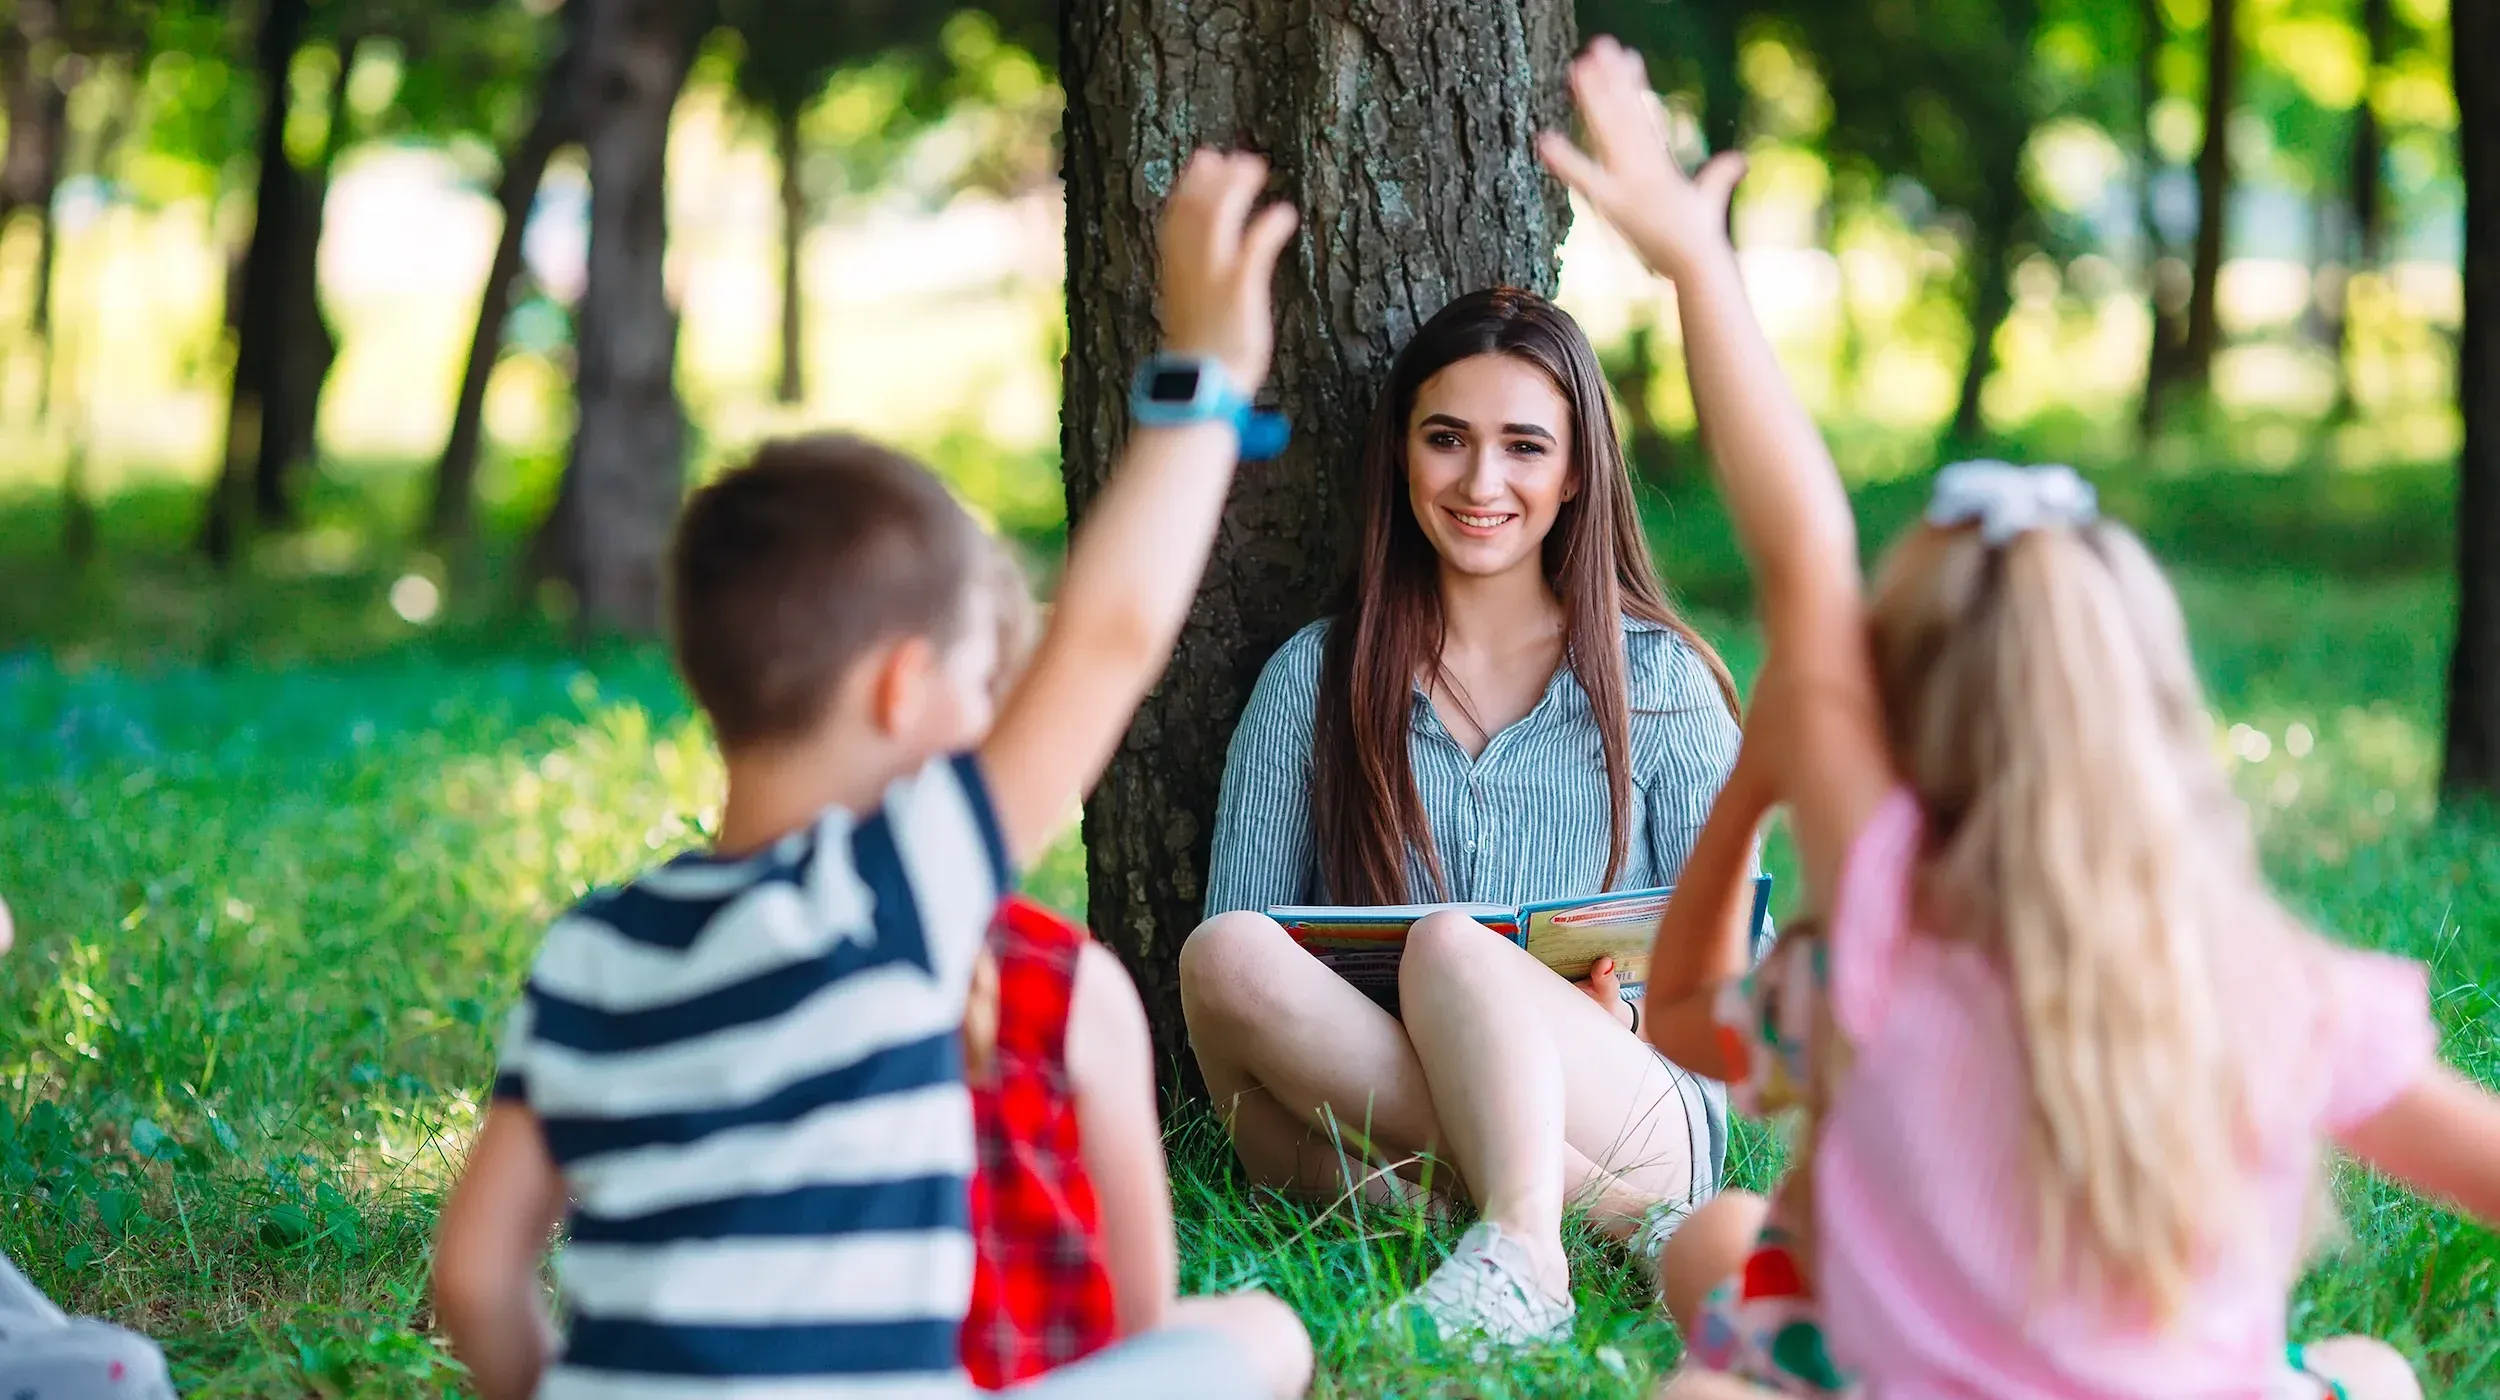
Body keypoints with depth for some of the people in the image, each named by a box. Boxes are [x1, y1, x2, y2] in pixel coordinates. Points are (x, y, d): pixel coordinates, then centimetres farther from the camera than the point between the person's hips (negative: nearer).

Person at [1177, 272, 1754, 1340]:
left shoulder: (1659, 680, 12)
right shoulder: (1316, 680, 14)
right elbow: (1234, 948, 10)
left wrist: (1618, 1007, -12)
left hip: (1636, 1122, -2)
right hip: (1363, 1111, 2)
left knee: (1450, 946, -31)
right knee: (1227, 955, -29)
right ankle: (1618, 1221, -35)